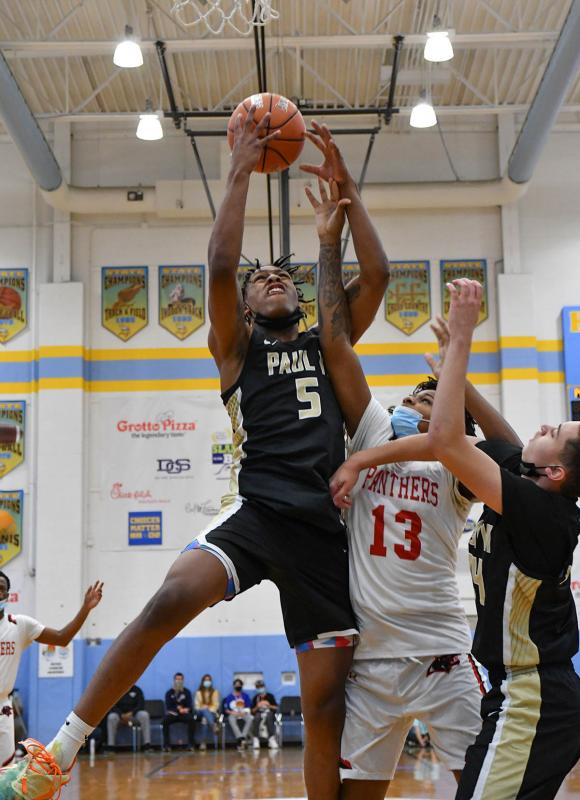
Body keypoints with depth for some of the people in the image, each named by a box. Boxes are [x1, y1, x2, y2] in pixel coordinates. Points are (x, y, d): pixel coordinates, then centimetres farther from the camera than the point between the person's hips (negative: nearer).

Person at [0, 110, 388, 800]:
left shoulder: (326, 345, 24)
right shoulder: (237, 347, 15)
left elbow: (376, 275, 14)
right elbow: (221, 265, -1)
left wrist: (345, 187, 12)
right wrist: (241, 171, 2)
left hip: (324, 528, 3)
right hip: (255, 512, -3)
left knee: (326, 701, 2)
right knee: (171, 599, -30)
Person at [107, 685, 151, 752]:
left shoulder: (136, 690, 5)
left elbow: (141, 705, -6)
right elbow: (112, 706, -7)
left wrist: (131, 713, -24)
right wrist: (122, 715, -25)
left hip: (134, 715, 1)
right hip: (120, 715, 0)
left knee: (144, 715, -31)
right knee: (111, 717, -33)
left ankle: (146, 744, -32)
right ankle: (110, 746, -33)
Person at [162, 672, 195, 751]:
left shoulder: (187, 692, 9)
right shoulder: (169, 693, 7)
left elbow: (190, 706, 4)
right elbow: (168, 707, -1)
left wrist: (186, 709, -19)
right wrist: (178, 708, -17)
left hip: (184, 714, 0)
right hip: (172, 714, 0)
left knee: (191, 719, -33)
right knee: (165, 720, -34)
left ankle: (191, 744, -28)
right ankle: (166, 744, -29)